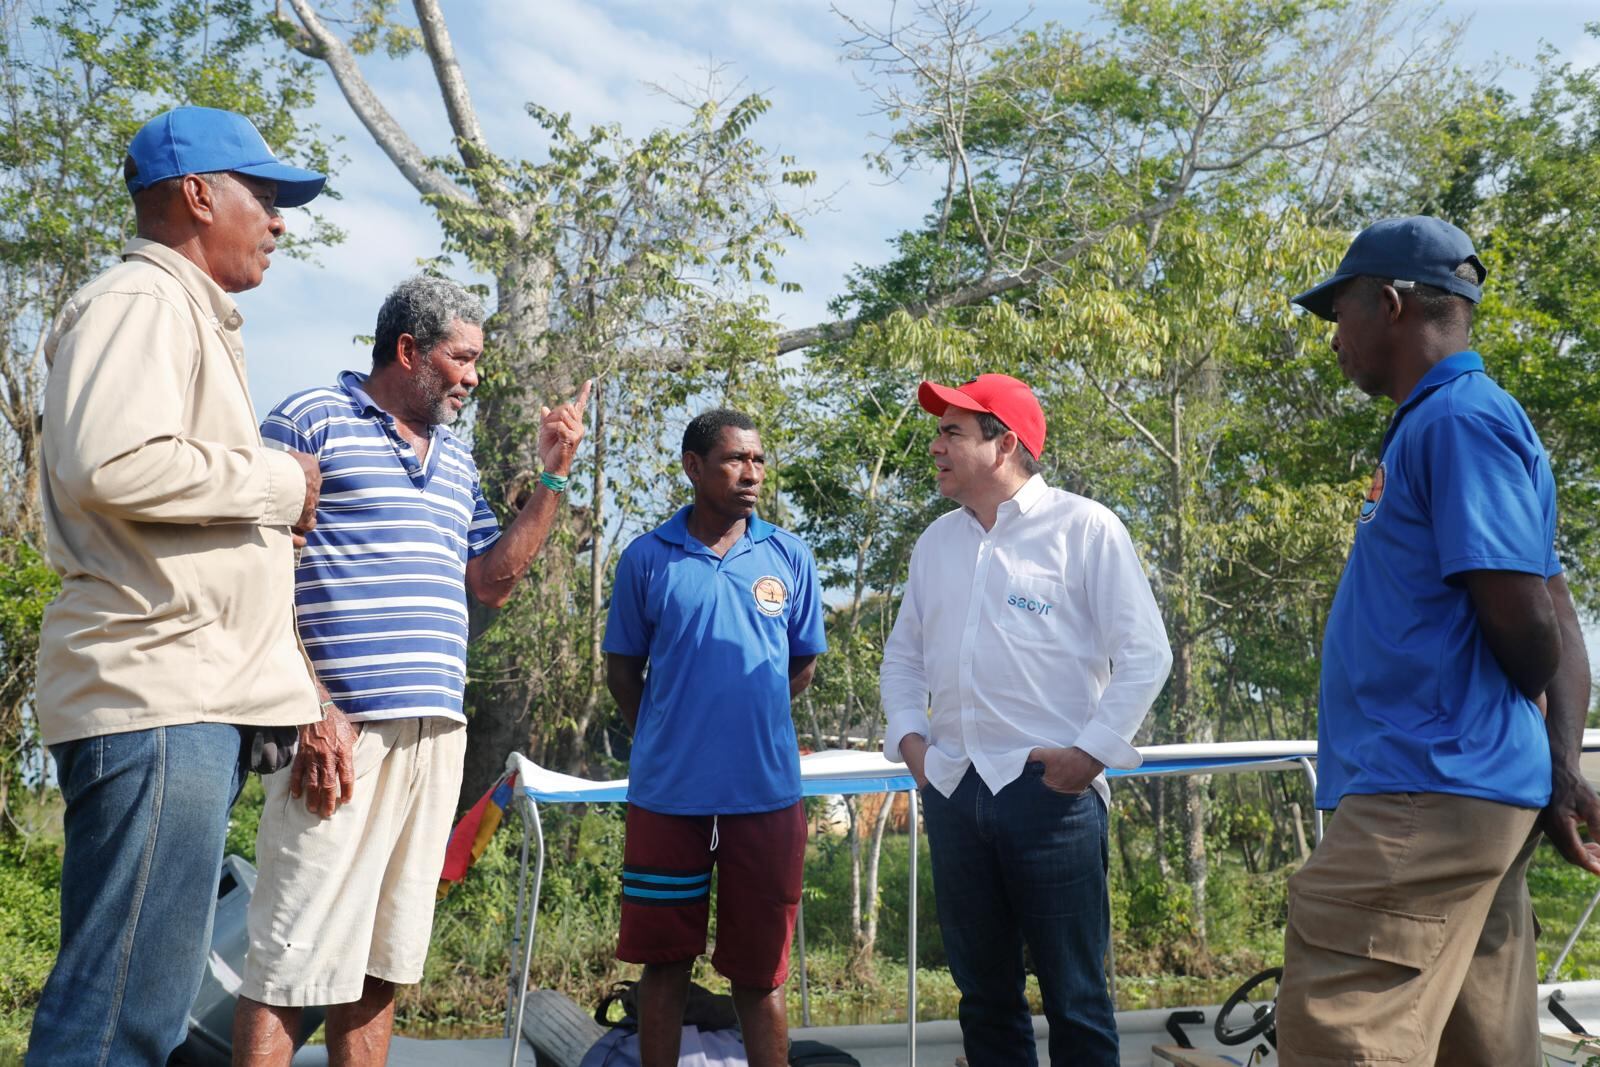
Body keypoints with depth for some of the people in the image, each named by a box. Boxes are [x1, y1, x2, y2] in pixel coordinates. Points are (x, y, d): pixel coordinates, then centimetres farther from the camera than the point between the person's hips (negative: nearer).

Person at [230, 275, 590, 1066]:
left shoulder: (455, 460, 20)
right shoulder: (311, 421, -1)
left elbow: (491, 581, 20)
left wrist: (552, 478, 13)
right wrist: (310, 708, -16)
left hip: (437, 735, 7)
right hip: (344, 730, -7)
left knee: (380, 969, 10)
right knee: (291, 969, -5)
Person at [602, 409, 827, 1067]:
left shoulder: (788, 558, 4)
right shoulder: (647, 558, 1)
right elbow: (622, 669, 9)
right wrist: (668, 741, 8)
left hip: (767, 792, 1)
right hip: (668, 793, 0)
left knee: (758, 970, 8)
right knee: (664, 963, 10)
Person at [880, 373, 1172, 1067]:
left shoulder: (1083, 527, -3)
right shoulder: (936, 541, 15)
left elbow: (1145, 654, -6)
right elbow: (904, 654, 22)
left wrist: (1092, 751, -11)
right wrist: (908, 734, 7)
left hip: (1050, 790, -5)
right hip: (952, 790, 6)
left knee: (1074, 995, 1)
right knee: (983, 990, 13)